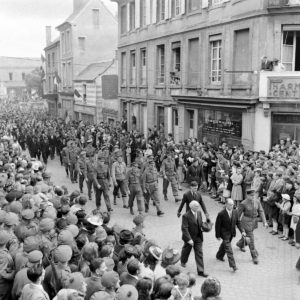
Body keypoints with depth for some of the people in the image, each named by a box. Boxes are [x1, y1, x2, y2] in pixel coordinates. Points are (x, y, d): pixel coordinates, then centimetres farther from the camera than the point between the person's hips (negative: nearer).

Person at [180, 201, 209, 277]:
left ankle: (200, 271, 5)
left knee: (199, 253, 1)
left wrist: (201, 227, -5)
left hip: (198, 237, 4)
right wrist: (189, 239, -31)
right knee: (186, 250, 20)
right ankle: (183, 261, 51)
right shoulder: (186, 216, -23)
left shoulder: (199, 213, -3)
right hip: (189, 237, -4)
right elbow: (184, 228, -26)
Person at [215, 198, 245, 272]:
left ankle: (219, 256, 51)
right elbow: (217, 225, -14)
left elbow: (238, 222, 2)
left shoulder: (235, 212, -7)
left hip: (232, 233, 6)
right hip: (225, 234, -6)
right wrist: (218, 235, -10)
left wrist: (242, 231, -9)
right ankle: (233, 265, -4)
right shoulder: (221, 214, -23)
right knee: (228, 249, -7)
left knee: (224, 244, 27)